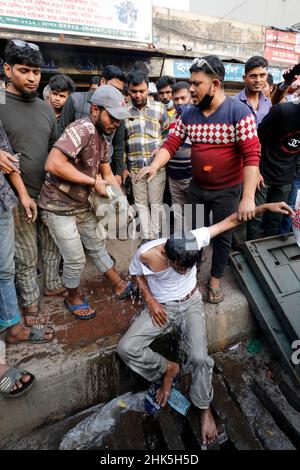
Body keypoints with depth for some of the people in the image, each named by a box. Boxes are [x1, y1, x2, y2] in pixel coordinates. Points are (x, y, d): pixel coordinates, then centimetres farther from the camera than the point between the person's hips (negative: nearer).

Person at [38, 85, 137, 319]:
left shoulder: (102, 138, 7)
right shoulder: (83, 129, -23)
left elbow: (107, 173, 14)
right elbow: (53, 164, -34)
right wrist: (94, 181, -25)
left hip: (82, 204, 8)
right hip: (59, 206, -8)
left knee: (97, 246, 18)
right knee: (76, 259, 2)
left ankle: (120, 285, 33)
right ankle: (74, 298, 29)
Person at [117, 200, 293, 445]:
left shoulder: (194, 239, -28)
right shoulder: (145, 253, -29)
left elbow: (231, 220, -19)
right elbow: (137, 274, -4)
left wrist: (266, 207, -27)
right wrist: (150, 301, -14)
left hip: (191, 304, 0)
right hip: (161, 306, 1)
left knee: (199, 357, -19)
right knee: (126, 349, -14)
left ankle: (204, 407, 13)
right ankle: (167, 368, 13)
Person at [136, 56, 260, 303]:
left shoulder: (239, 112, -16)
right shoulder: (189, 114, -1)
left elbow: (251, 155, -21)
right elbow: (171, 144, -3)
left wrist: (248, 197, -28)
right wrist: (154, 166, -23)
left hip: (227, 190, -4)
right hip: (197, 187, 4)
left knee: (222, 236, 11)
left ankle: (215, 279, 34)